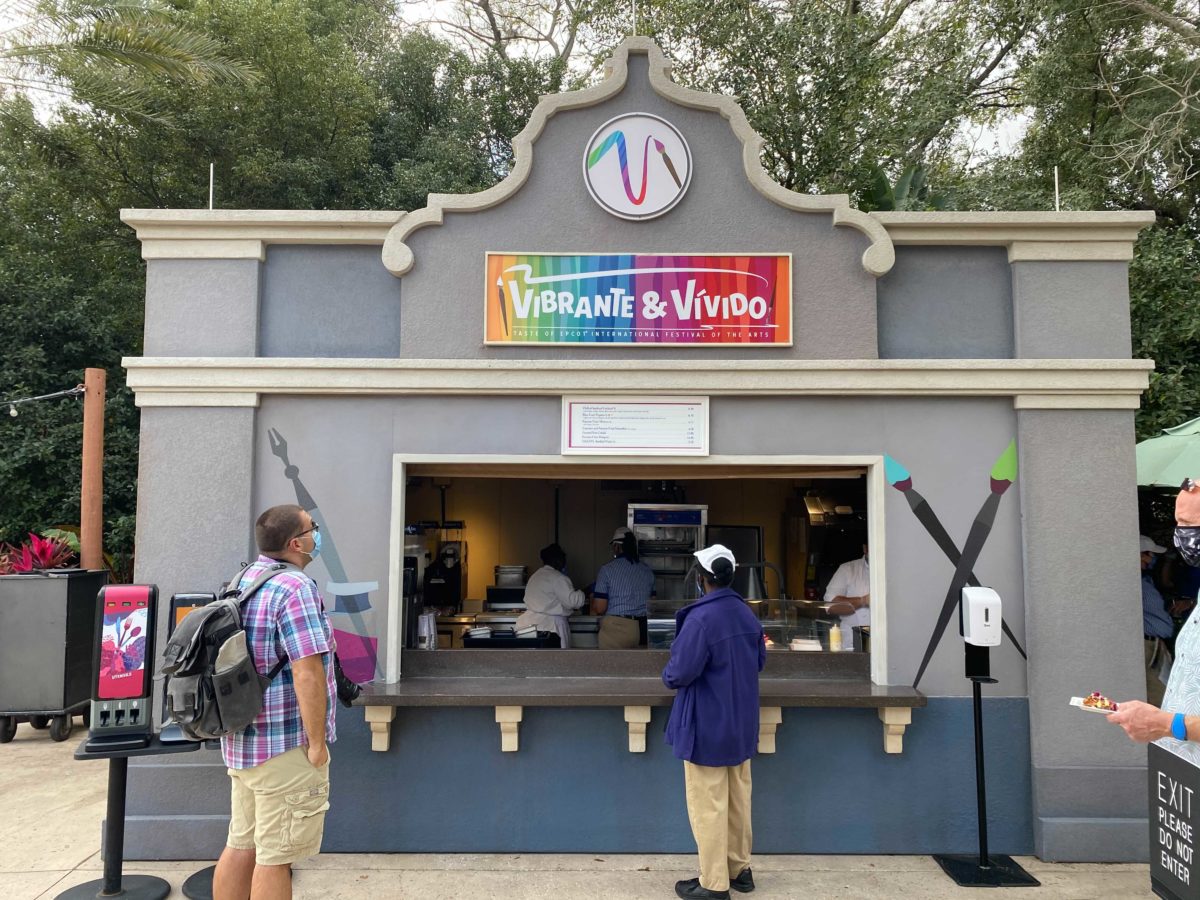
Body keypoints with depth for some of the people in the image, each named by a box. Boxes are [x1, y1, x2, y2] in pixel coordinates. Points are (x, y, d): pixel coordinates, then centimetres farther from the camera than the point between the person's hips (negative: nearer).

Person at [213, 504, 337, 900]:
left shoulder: (242, 581, 10)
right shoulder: (294, 586, -19)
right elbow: (307, 674, -24)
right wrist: (316, 743, -16)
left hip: (242, 740, 9)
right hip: (284, 745, -9)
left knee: (241, 845, 16)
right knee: (275, 855, 1)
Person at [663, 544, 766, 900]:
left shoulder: (700, 618, -24)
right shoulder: (747, 614, 2)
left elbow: (680, 673, -24)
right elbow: (759, 661, 14)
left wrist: (668, 677, -2)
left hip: (708, 727, -8)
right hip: (741, 725, 8)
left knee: (708, 806, 3)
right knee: (738, 801, 18)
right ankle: (740, 869, 30)